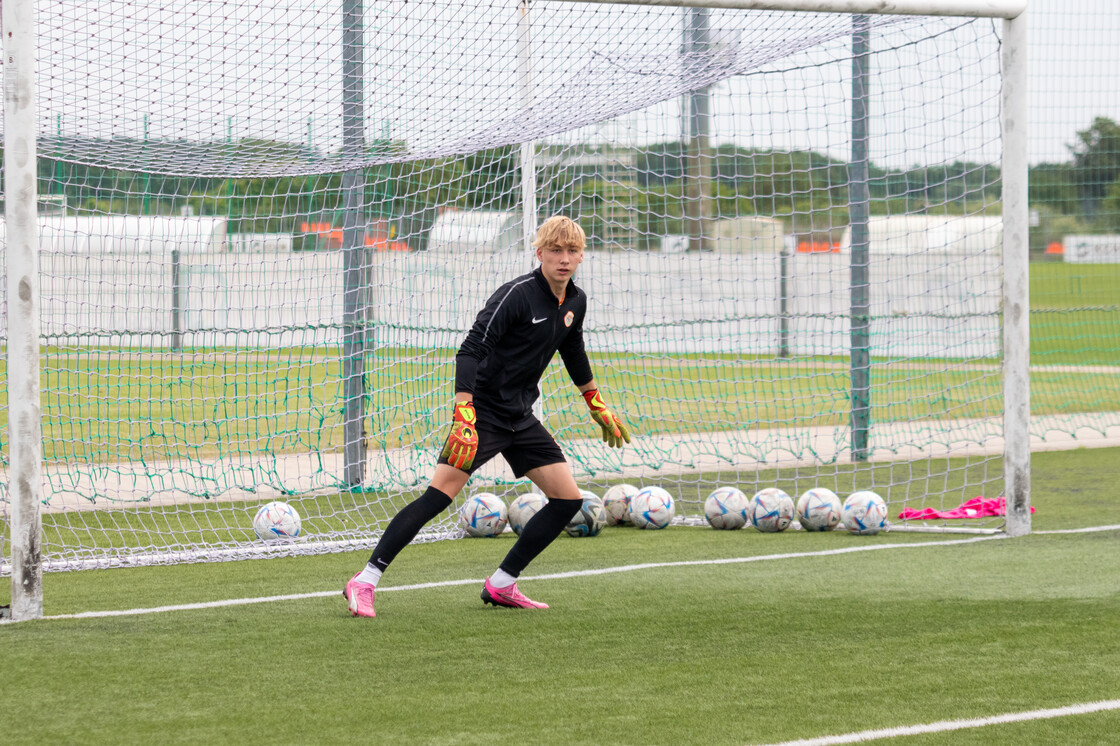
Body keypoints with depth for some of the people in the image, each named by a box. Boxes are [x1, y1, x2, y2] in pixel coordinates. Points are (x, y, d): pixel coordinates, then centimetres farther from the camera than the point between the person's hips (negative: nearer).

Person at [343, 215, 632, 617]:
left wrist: (598, 408, 37)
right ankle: (363, 582, -17)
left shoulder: (575, 302, 6)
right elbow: (470, 351, -24)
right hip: (483, 411, -8)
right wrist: (463, 418, -34)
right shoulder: (516, 295, -18)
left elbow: (573, 354, 27)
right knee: (439, 494, -20)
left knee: (568, 499, 2)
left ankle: (501, 585, 11)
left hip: (520, 418, 8)